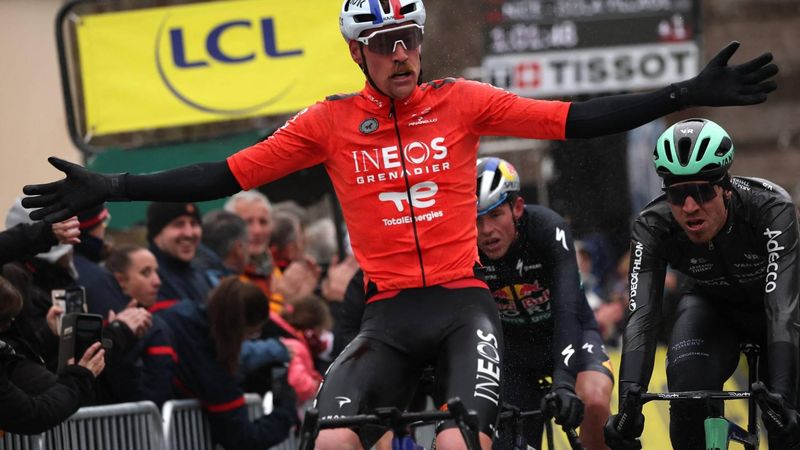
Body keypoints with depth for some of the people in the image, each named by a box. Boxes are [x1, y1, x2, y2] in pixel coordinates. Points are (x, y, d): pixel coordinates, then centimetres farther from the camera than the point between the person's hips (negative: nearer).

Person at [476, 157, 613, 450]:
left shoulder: (549, 229, -30)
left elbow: (567, 309, -40)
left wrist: (564, 381, -53)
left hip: (567, 335, -3)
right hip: (514, 346, 3)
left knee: (593, 402, -33)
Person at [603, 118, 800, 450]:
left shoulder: (771, 208, -36)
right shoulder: (652, 227, -30)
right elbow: (641, 315, -38)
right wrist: (628, 406, -52)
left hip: (768, 305, -1)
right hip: (712, 305, 1)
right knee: (688, 379, -30)